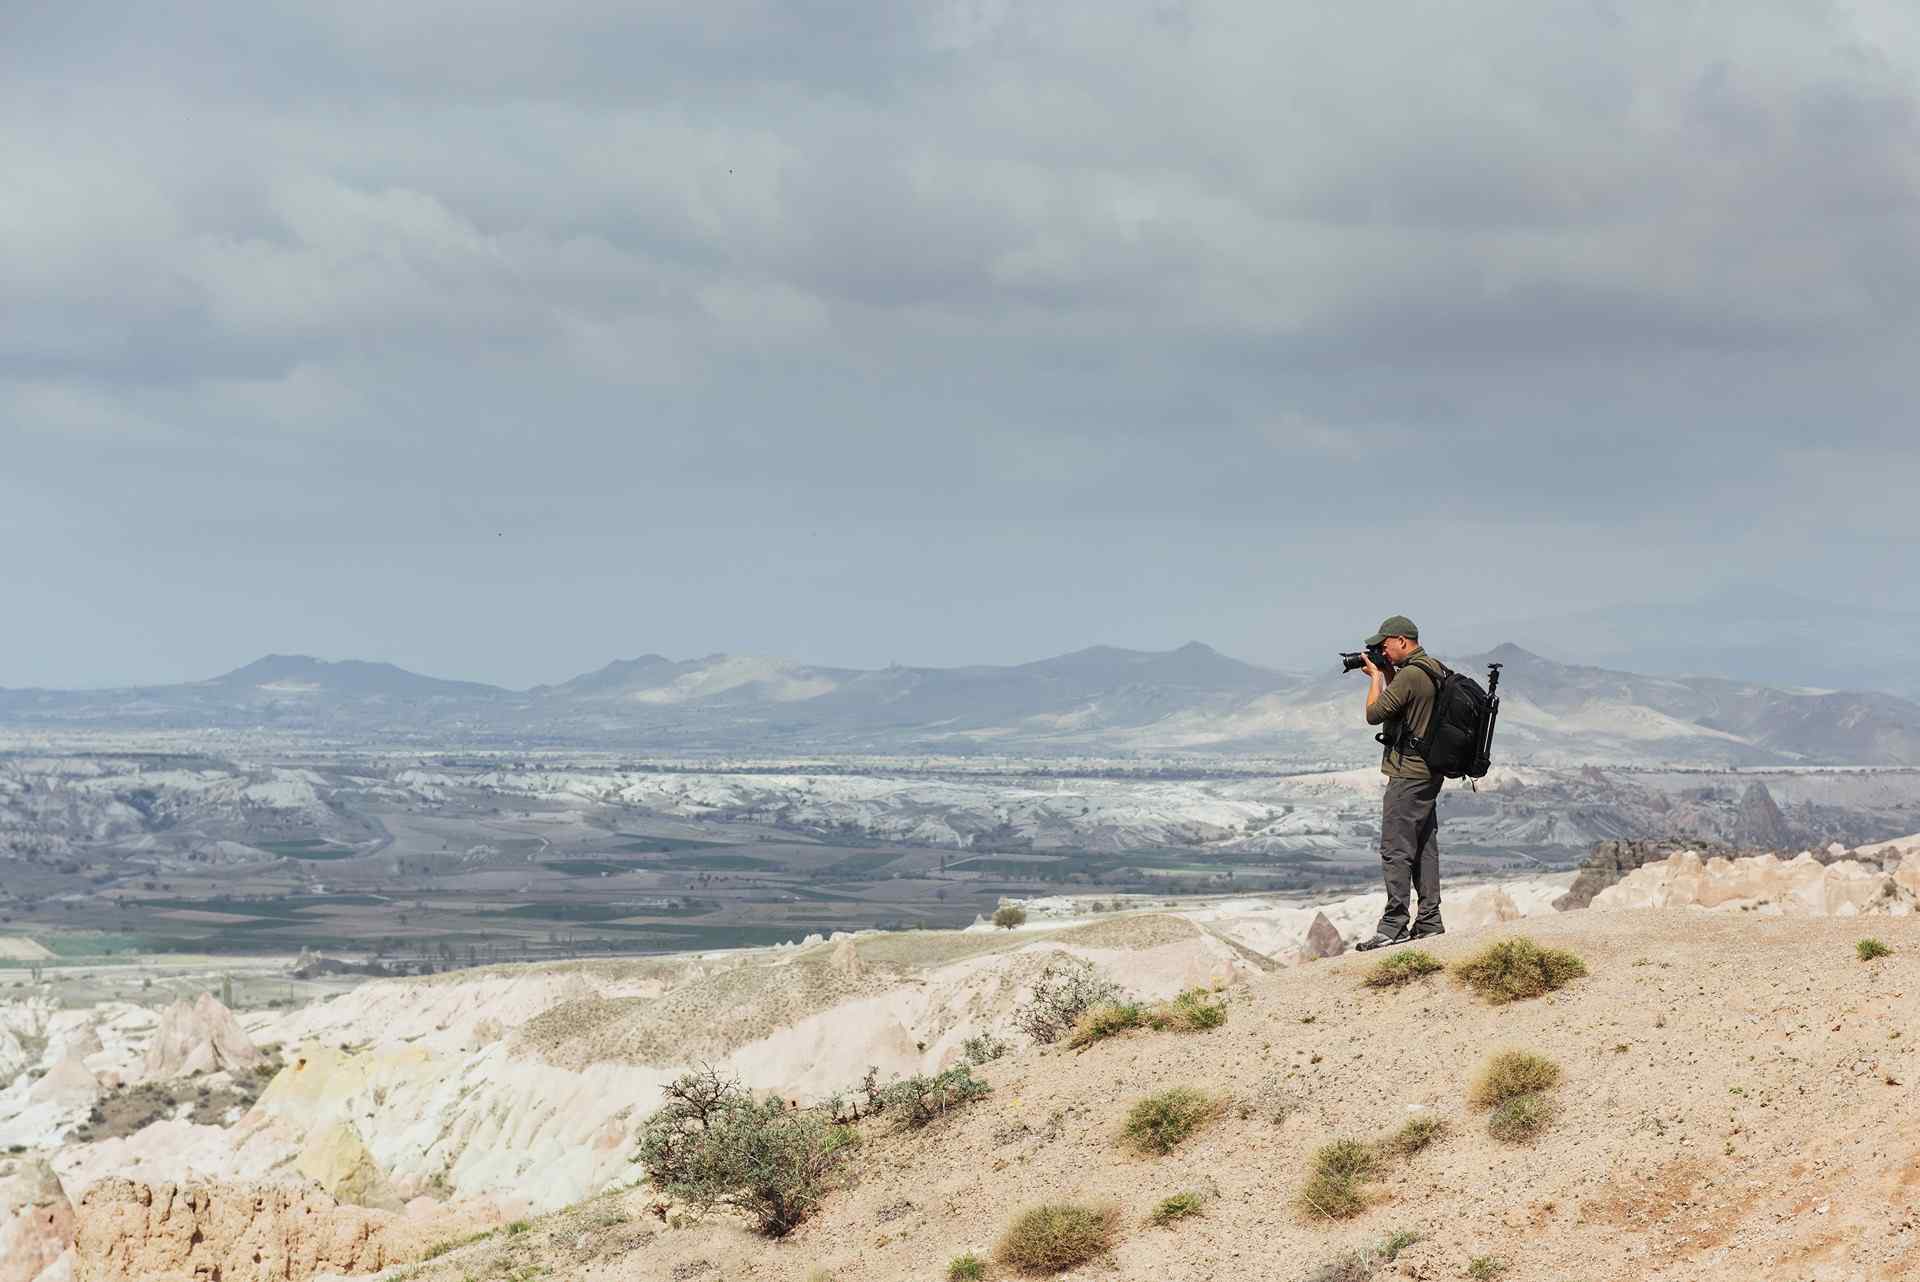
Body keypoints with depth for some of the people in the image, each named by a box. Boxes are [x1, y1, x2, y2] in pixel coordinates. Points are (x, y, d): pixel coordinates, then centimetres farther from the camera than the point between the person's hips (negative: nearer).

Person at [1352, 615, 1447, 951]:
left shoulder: (1409, 675, -19)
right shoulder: (1435, 670, 12)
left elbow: (1374, 714, -14)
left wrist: (1376, 677, -1)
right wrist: (1386, 674, 13)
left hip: (1408, 774, -10)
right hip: (1430, 772, 10)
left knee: (1395, 849, -8)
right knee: (1424, 847, 13)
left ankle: (1395, 924, -10)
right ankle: (1429, 920, 16)